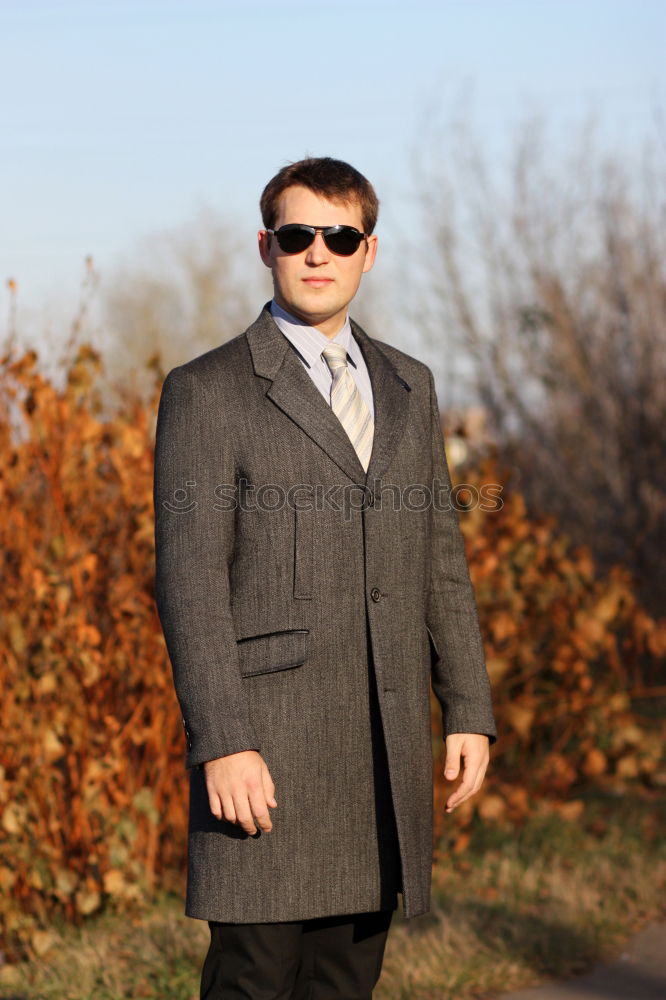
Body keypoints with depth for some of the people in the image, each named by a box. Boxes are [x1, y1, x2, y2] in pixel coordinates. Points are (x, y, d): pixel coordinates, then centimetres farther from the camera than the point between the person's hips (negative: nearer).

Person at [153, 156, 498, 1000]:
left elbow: (438, 559, 15)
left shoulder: (408, 387, 13)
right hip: (266, 744, -5)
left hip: (383, 744, 6)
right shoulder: (206, 393, -6)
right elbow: (189, 580, -12)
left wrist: (469, 710, 9)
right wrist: (221, 746, -19)